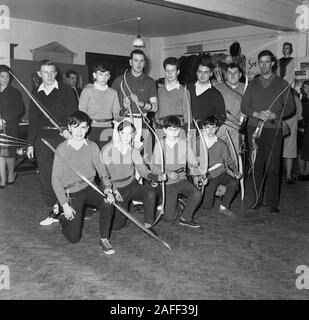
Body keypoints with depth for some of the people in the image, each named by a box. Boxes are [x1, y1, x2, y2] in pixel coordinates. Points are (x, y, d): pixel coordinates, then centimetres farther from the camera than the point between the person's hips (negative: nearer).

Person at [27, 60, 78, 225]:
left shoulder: (65, 90, 3)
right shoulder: (37, 95, 15)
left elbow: (72, 113, -4)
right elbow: (33, 120, 17)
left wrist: (68, 129, -22)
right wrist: (30, 143, 13)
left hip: (62, 136, -4)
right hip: (42, 138, 4)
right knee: (45, 176, 3)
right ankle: (53, 210, 12)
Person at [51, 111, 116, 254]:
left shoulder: (92, 147, -4)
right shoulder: (62, 149, -11)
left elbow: (102, 171, -2)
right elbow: (56, 180, -8)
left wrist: (108, 190, -21)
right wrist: (65, 205, -13)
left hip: (89, 187, 2)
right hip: (71, 192, -2)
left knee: (108, 203, -29)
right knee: (74, 238, -4)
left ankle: (104, 239, -6)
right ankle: (64, 219, 31)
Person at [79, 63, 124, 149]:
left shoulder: (113, 92, 12)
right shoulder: (87, 91, 4)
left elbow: (117, 116, 7)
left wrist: (123, 112, -14)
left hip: (107, 130, 2)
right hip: (92, 129, -2)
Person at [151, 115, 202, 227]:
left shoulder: (184, 144, 2)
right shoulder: (159, 145, -2)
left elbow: (192, 162, 5)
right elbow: (154, 166, -3)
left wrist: (196, 175, -13)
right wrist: (168, 173, -18)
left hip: (182, 180, 2)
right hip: (167, 183, -2)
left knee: (197, 194, -28)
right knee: (170, 217, -9)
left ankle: (185, 218, -6)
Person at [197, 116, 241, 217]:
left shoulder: (221, 144, 4)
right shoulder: (197, 142, 1)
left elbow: (229, 161, 7)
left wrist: (236, 172, -6)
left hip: (220, 172, 1)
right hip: (207, 176, -1)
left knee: (234, 183, -29)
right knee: (207, 206, -11)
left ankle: (224, 207, -9)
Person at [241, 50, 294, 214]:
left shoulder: (282, 84, 9)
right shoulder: (252, 84, 16)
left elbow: (289, 107, 6)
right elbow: (244, 106, 11)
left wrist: (274, 115, -11)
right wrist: (257, 114, -9)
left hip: (273, 129, -2)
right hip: (254, 128, 2)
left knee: (273, 167, -5)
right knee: (256, 166, 2)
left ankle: (273, 203, 2)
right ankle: (258, 199, 12)